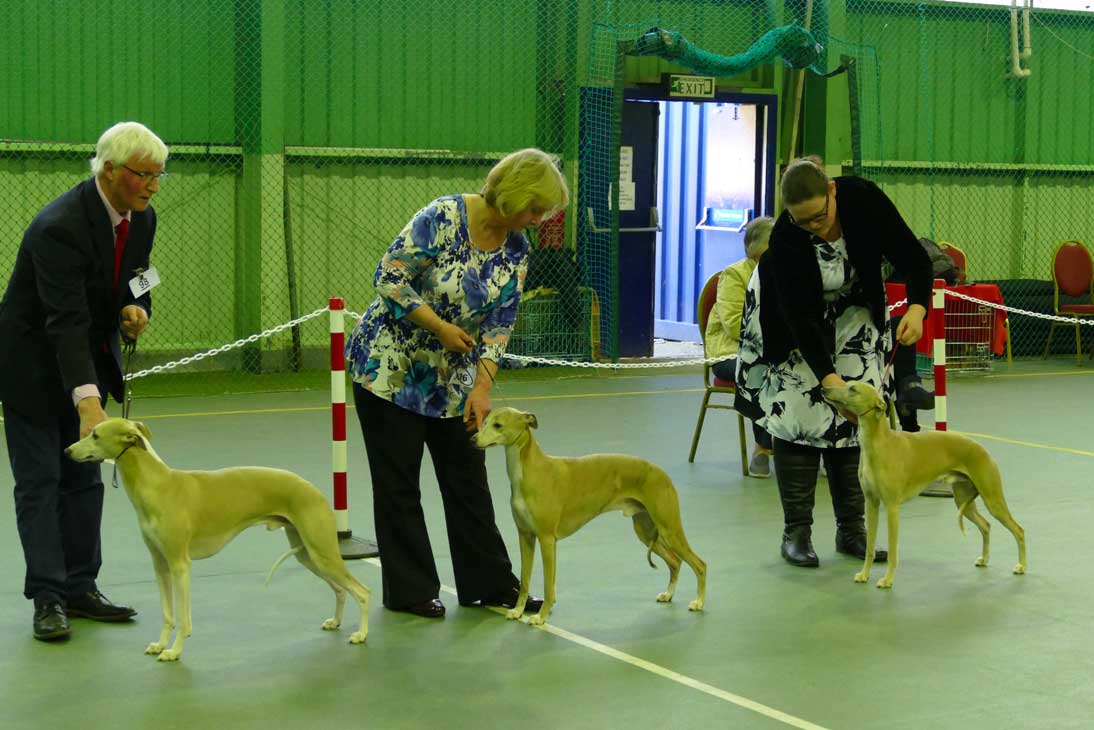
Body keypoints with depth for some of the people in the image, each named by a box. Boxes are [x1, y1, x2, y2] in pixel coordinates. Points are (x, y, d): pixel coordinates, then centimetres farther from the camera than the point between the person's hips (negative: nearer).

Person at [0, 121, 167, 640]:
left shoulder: (141, 218, -5)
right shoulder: (60, 226, -30)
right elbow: (66, 320, -38)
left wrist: (136, 308, -15)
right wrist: (87, 399, -47)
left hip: (88, 361, 8)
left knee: (84, 480, 9)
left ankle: (80, 588, 16)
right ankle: (47, 597, 0)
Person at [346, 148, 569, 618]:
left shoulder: (516, 248, -2)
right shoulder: (442, 218, -21)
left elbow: (499, 323, -2)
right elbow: (389, 277, -21)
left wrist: (482, 388, -12)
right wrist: (441, 327, -22)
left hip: (451, 375, 6)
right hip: (390, 366, -6)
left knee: (468, 480, 7)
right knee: (399, 482, 2)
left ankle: (488, 584, 16)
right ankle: (409, 590, 12)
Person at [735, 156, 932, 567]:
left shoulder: (863, 199, -29)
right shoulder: (785, 239, -33)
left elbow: (914, 260, -22)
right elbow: (800, 318, -32)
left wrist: (917, 307, -40)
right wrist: (828, 376, -40)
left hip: (851, 314, 3)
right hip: (792, 323, -3)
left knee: (854, 417, -4)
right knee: (800, 416, -11)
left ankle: (851, 529, 3)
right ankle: (796, 532, -3)